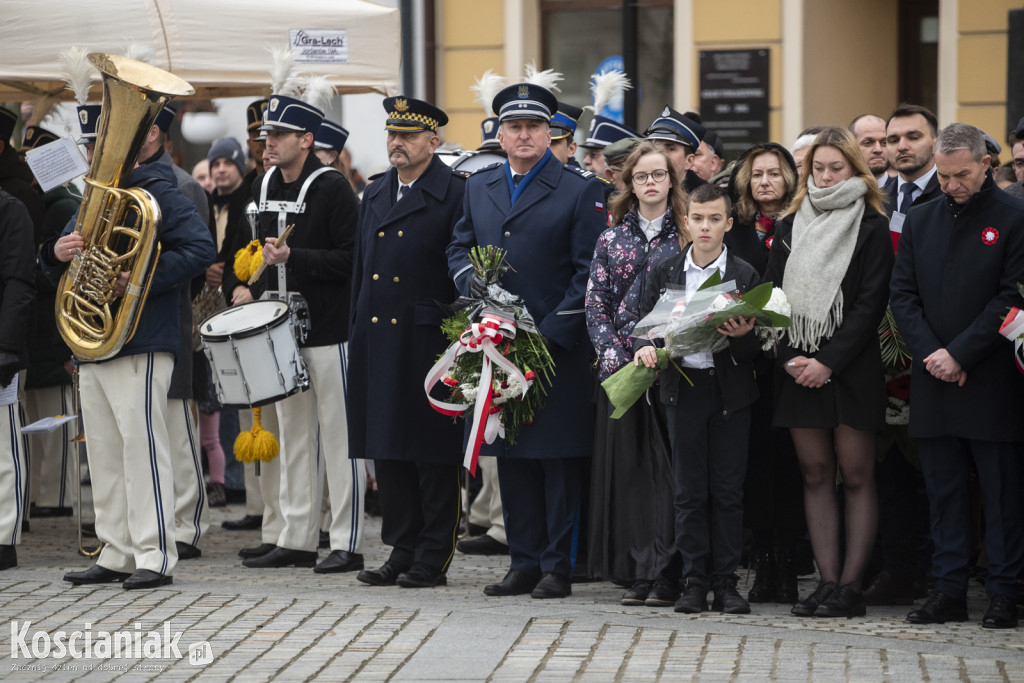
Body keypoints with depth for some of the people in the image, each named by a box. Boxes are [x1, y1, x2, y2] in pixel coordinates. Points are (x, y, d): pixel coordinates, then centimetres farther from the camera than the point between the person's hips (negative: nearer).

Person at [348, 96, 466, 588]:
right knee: (388, 451, 8)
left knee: (435, 453, -1)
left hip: (429, 342, -6)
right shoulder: (375, 195, 16)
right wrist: (357, 334, 16)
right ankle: (402, 551, 15)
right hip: (378, 342, 7)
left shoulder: (455, 194, -5)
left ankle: (433, 559, 4)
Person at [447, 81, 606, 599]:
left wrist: (552, 331, -14)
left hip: (559, 347, -5)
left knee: (559, 455, -3)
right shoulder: (478, 188, 14)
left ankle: (558, 566, 3)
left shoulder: (579, 191, -3)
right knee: (511, 456, 9)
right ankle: (524, 562, 16)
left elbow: (589, 271, -7)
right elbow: (458, 248, 19)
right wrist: (469, 280, -4)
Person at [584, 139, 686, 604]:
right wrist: (612, 354, -6)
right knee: (628, 459, -1)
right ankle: (638, 571, 2)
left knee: (672, 462, -7)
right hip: (623, 365, 2)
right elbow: (596, 304, 8)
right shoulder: (612, 240, 12)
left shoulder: (688, 236, 6)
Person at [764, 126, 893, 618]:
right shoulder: (790, 227, 13)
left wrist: (828, 361, -14)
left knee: (856, 476, -3)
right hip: (798, 369, 4)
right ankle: (827, 582, 6)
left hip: (851, 370, -4)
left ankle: (851, 585, -1)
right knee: (815, 475, 4)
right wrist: (788, 358, -5)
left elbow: (870, 303, -7)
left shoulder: (872, 229, -1)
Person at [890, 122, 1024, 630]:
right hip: (934, 380, 4)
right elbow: (902, 294, 9)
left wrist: (960, 354, -13)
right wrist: (930, 353, -6)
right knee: (944, 492, 7)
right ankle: (949, 592, 12)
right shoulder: (920, 220, 12)